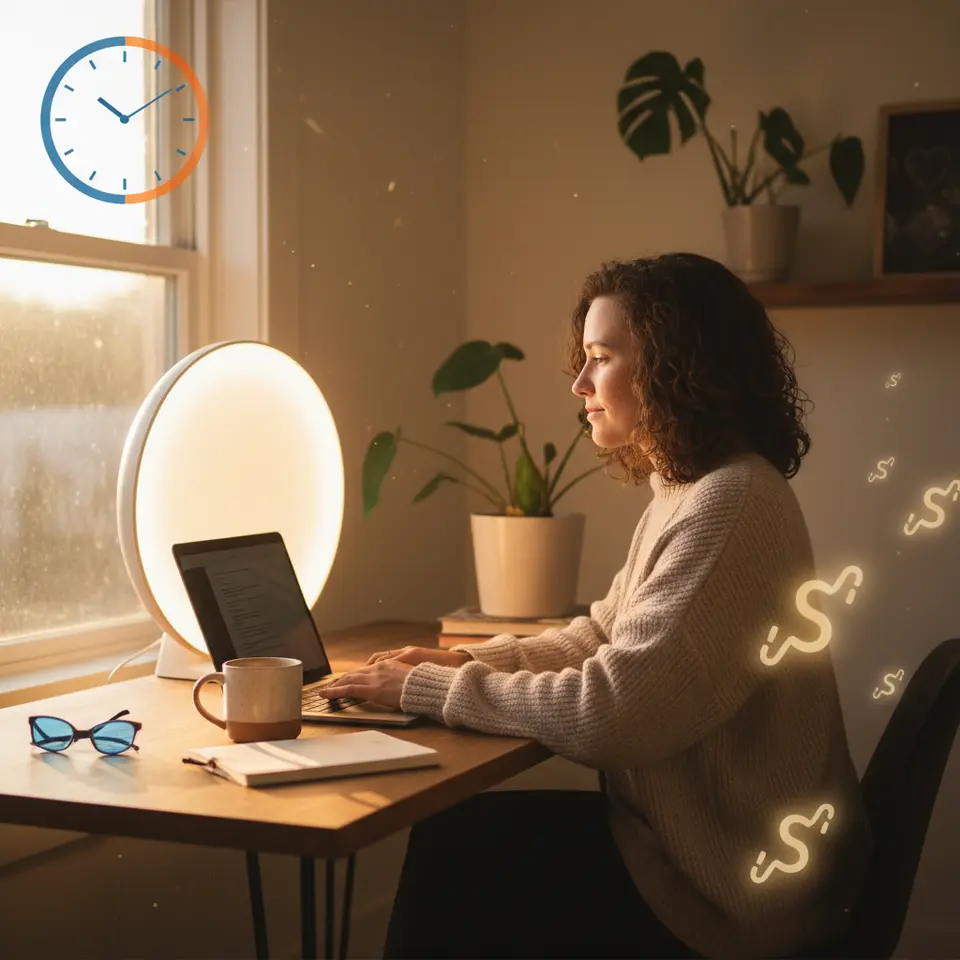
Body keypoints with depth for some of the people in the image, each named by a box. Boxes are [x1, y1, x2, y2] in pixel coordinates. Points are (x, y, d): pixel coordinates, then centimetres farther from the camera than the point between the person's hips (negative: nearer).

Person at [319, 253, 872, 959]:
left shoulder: (730, 506, -23)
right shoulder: (690, 491, 10)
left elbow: (609, 715, -28)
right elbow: (602, 637, 17)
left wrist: (428, 688, -17)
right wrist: (465, 661, 2)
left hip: (732, 888, -9)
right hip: (692, 832, 9)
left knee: (454, 859, -3)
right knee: (452, 837, 5)